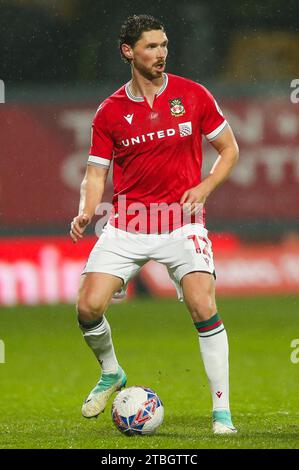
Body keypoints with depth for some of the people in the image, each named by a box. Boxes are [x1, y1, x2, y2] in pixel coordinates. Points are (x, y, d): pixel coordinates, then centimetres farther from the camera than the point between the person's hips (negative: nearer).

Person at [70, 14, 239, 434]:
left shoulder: (193, 95, 1)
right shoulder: (109, 112, 3)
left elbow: (230, 150, 9)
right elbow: (96, 174, 7)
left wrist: (204, 188, -7)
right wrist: (86, 212, -13)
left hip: (183, 219, -2)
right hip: (128, 222, 2)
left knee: (203, 308, -18)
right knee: (89, 306, -10)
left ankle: (222, 412, -8)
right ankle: (111, 375, 22)